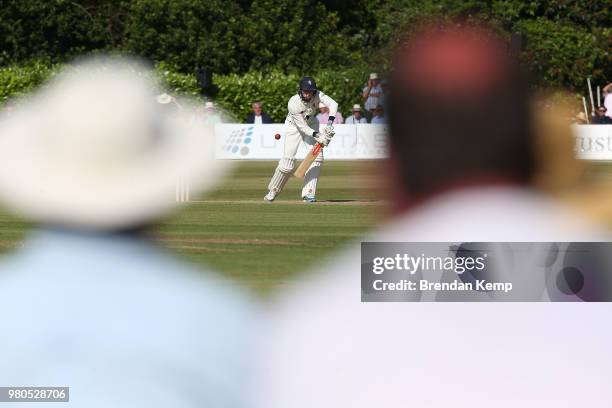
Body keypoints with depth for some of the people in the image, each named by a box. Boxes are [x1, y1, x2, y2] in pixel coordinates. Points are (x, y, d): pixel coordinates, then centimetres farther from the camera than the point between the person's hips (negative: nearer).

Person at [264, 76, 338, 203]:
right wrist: (317, 135, -41)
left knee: (317, 156, -13)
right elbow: (302, 126, -31)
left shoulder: (317, 95, -26)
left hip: (311, 124, 4)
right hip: (294, 126, -4)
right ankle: (273, 190, 9)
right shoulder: (293, 103, -34)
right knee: (287, 160, -12)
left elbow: (333, 104, -32)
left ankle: (308, 193, -8)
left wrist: (329, 123, -44)